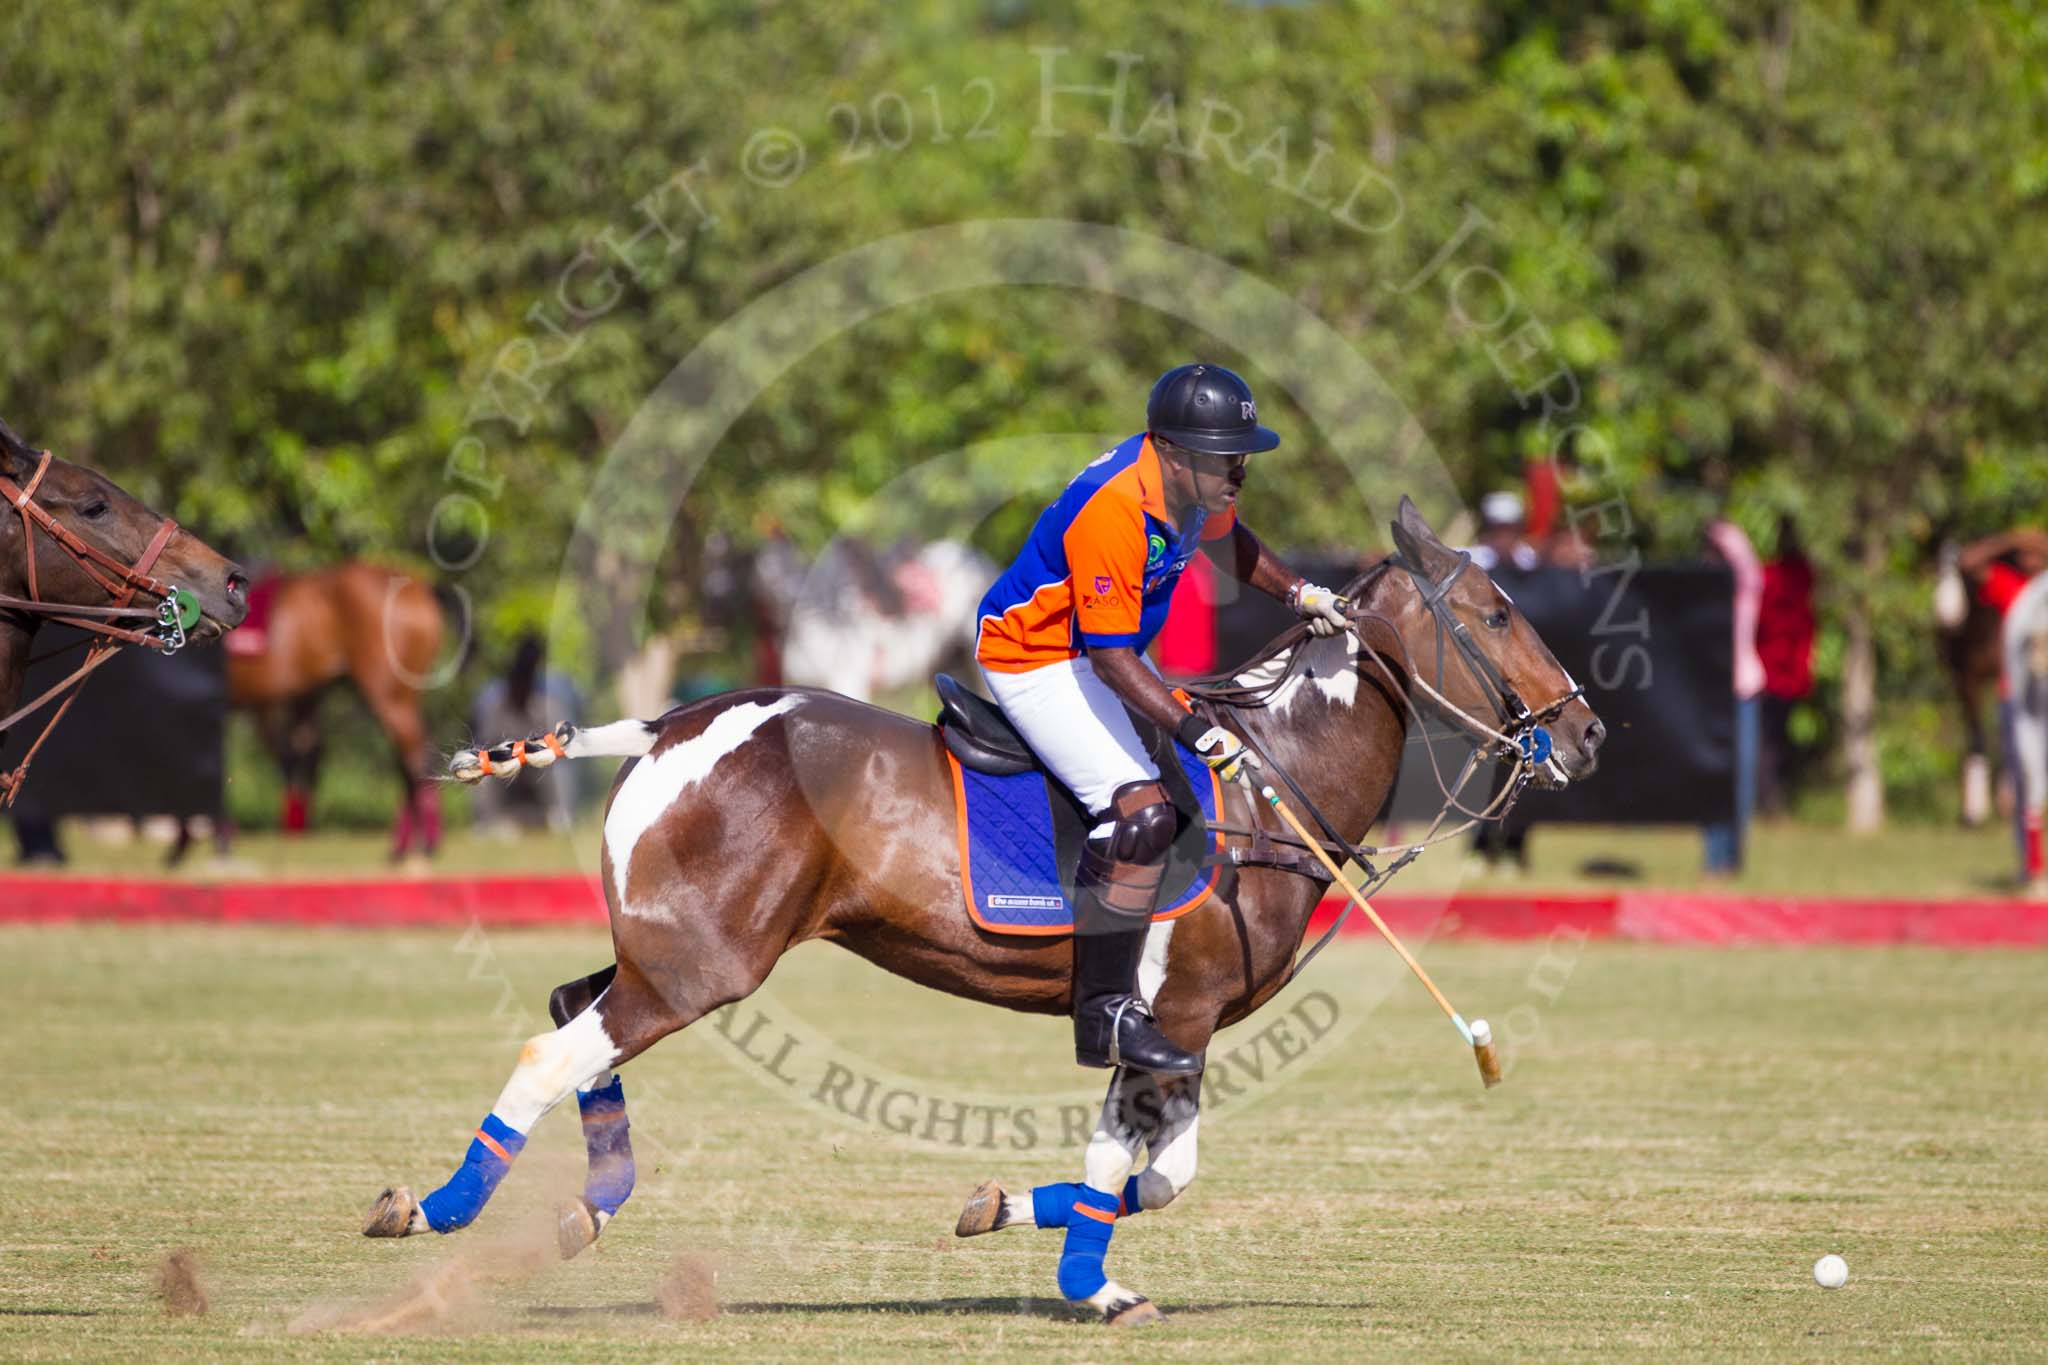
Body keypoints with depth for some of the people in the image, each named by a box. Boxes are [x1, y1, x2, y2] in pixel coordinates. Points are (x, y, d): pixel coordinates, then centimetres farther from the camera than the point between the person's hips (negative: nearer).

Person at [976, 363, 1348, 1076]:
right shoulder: (1113, 510, -33)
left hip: (1105, 650, 10)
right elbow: (1111, 656, -32)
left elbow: (1221, 537, 20)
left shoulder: (1193, 481, -6)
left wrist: (1298, 592, 7)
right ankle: (1105, 1016, -20)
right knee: (1141, 811, -24)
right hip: (1036, 661, -10)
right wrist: (1194, 730, -38)